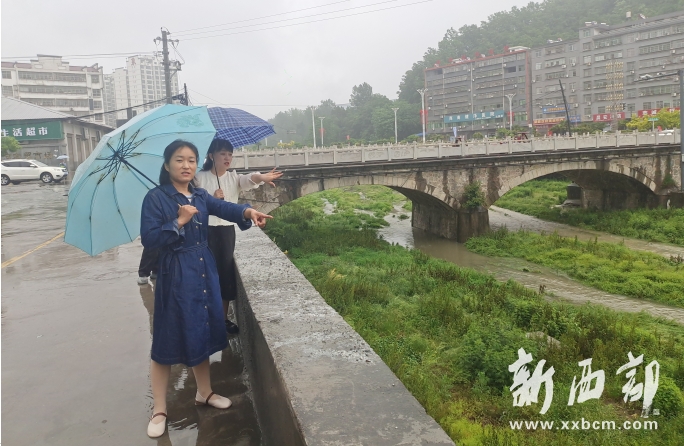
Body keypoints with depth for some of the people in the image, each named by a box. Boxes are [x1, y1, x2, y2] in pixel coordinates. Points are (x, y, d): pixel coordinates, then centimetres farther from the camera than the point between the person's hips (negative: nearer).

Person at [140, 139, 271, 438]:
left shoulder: (200, 196, 8)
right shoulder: (156, 197, -8)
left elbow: (225, 208, -7)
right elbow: (149, 239, -15)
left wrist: (248, 212, -26)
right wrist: (179, 222, -23)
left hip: (204, 272, 6)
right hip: (175, 276, -5)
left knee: (202, 334, 16)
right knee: (168, 341, 3)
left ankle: (204, 393, 34)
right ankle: (159, 411, 17)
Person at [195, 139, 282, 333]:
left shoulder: (233, 177, 5)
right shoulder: (200, 178, -1)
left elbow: (247, 180, -18)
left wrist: (261, 177, -41)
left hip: (227, 230, 3)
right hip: (206, 231, -3)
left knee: (226, 271, 8)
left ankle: (224, 317, 22)